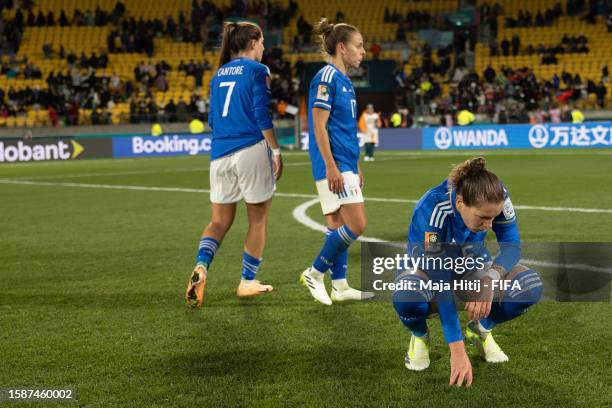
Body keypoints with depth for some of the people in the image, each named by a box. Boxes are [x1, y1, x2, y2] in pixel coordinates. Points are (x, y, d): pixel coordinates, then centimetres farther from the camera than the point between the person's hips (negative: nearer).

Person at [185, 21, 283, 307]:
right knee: (258, 219, 9)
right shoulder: (257, 70, -3)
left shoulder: (219, 74, 16)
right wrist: (276, 151, -7)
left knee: (220, 221, 9)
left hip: (220, 155, 6)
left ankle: (201, 266, -17)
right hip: (252, 151, -5)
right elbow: (262, 115, -11)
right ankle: (247, 282, 14)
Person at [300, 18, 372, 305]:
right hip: (334, 166, -10)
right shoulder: (326, 78, -12)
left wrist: (355, 168, 22)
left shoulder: (343, 80, 16)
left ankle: (339, 286, 16)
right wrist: (331, 167, -21)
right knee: (356, 225, -11)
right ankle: (315, 273, -1)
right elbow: (319, 126, -17)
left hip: (345, 165, 10)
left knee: (338, 225, 11)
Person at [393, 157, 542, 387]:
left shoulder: (496, 197, -26)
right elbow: (441, 284, -38)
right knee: (407, 297, -40)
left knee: (529, 286, -25)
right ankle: (420, 337, -3)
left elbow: (511, 245, -19)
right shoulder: (432, 210, -37)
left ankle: (481, 329, 6)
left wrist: (490, 279, -43)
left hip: (471, 263, 4)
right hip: (428, 268, -3)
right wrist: (457, 351, -42)